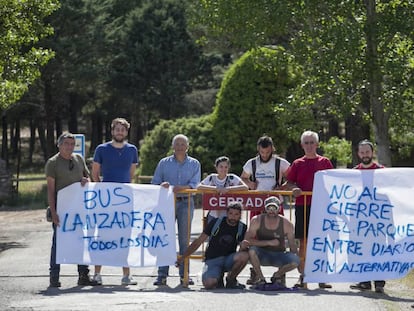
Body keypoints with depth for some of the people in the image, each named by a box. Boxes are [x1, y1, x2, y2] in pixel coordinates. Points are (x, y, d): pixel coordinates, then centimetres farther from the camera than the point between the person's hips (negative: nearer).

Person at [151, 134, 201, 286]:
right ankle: (162, 275, -4)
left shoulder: (194, 164, 10)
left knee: (185, 239, 0)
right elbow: (154, 183, 9)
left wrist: (180, 188, -20)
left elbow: (194, 184, -2)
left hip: (186, 203, 0)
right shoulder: (164, 163, 12)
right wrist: (162, 186, -14)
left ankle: (184, 274, 5)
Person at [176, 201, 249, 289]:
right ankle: (218, 278, 7)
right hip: (212, 260, -2)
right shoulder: (216, 223, -2)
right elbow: (198, 242, 2)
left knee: (244, 255, -31)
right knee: (208, 284, -32)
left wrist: (244, 247, -23)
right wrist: (182, 257, -2)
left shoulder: (242, 228, 2)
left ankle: (230, 279, -4)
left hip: (229, 259, 2)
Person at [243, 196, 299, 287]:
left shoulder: (287, 224, -9)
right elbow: (248, 240, -22)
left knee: (295, 260, -29)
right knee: (252, 250, -34)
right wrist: (269, 242, -28)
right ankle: (260, 278, -10)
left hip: (279, 256, 1)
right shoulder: (256, 221, -12)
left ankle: (277, 275, 4)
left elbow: (292, 246, -3)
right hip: (262, 256, -1)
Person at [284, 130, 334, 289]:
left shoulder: (325, 162, 8)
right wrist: (293, 189, -10)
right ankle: (302, 276, 7)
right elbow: (288, 183, 10)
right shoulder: (297, 164, 10)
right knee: (303, 241, 2)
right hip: (302, 205, 1)